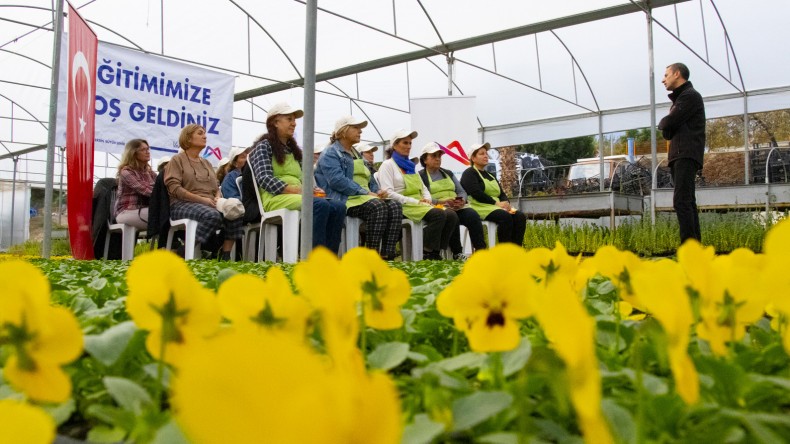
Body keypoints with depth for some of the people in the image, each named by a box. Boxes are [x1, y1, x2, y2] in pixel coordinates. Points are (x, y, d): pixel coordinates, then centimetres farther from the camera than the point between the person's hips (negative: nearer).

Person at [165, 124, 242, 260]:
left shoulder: (206, 163, 24)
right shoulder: (177, 160, 5)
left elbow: (216, 187, 21)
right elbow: (174, 188, -8)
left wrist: (217, 198, -4)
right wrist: (202, 199, -17)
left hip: (209, 204, 6)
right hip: (183, 204, -6)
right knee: (212, 215, -37)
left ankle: (225, 257, -24)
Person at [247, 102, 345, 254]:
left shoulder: (294, 149, 26)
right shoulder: (264, 146, 4)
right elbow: (264, 179, -11)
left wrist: (313, 189, -2)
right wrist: (297, 190, -19)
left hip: (296, 196, 7)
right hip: (275, 198, -7)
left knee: (339, 207, -21)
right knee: (320, 205, -33)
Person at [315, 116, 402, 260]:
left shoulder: (356, 154, 29)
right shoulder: (330, 154, 1)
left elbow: (369, 178, 27)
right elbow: (337, 180, -16)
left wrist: (377, 191, 2)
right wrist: (366, 192, -19)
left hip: (365, 197, 8)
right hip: (344, 199, -8)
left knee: (395, 206, -19)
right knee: (377, 206, -34)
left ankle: (387, 254, -29)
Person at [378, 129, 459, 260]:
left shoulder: (410, 165, 26)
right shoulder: (388, 165, 2)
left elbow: (424, 189, 26)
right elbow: (388, 193, -11)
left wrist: (427, 199, 1)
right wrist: (415, 201, -15)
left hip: (420, 205, 7)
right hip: (404, 207, -7)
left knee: (452, 215, -19)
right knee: (439, 214, -31)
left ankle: (436, 252, -13)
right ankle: (427, 253, -20)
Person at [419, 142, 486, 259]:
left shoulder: (448, 173, 26)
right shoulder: (421, 176, 8)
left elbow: (462, 191, 18)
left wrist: (462, 200, -6)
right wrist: (441, 202, -21)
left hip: (458, 207, 5)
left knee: (473, 215, -26)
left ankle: (480, 250, -31)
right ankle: (457, 253, -32)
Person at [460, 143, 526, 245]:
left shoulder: (490, 175, 27)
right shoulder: (469, 173, 3)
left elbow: (502, 193, 21)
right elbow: (476, 193, -12)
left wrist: (506, 202, -4)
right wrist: (496, 202, -15)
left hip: (497, 207, 8)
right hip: (480, 208, -8)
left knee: (520, 216, -18)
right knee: (505, 217, -33)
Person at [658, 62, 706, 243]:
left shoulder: (690, 95, -3)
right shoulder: (679, 99, 27)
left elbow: (667, 124, -13)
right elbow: (668, 132, 18)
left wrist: (662, 124, 8)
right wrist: (667, 127, -2)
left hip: (686, 155, -10)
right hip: (679, 155, 10)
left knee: (681, 201, -19)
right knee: (687, 202, 6)